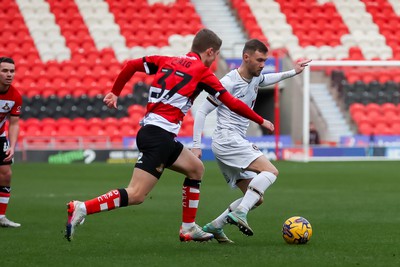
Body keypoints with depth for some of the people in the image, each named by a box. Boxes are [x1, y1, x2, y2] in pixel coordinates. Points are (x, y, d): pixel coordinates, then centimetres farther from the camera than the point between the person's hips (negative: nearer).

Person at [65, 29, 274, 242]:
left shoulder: (168, 62, 17)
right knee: (136, 195, -14)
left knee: (196, 168, 22)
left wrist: (115, 92, 23)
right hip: (159, 135, -9)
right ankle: (82, 208, -24)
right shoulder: (202, 72, 0)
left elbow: (132, 65, 13)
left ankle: (188, 228, 23)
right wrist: (261, 121, 14)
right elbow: (232, 103, 2)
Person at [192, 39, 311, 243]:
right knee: (271, 171, -24)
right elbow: (202, 111, -10)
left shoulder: (255, 78, 12)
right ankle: (239, 213, -33)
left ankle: (214, 226, 5)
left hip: (238, 143, 9)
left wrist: (293, 72, 34)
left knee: (256, 198, 6)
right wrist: (196, 146, -13)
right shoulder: (229, 83, -13)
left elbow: (267, 79, 40)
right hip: (227, 140, -9)